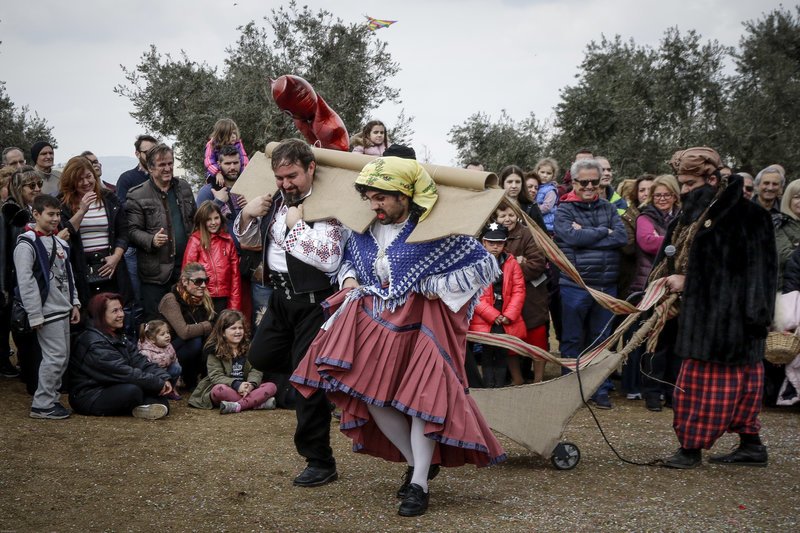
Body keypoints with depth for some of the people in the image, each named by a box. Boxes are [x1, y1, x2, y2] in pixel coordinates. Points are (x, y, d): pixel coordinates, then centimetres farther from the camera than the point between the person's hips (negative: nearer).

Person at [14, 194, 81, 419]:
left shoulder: (59, 244, 15)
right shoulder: (27, 245, -12)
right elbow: (26, 282, -16)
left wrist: (74, 304, 15)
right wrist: (35, 316, -18)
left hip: (63, 310, 8)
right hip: (47, 312, -8)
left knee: (63, 357, 10)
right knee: (55, 357, -10)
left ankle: (51, 398, 20)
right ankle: (42, 405, -2)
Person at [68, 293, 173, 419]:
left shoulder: (117, 337, 11)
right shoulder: (94, 344, -20)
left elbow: (140, 361, 0)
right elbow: (125, 373, -25)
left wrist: (164, 379, -14)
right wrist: (158, 384, -21)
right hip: (89, 398, -9)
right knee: (133, 390, -34)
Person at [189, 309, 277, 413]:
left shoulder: (248, 348, 12)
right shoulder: (214, 351, 0)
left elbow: (255, 370, 2)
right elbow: (216, 376, -11)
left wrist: (251, 384, -22)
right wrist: (236, 385, -27)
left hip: (245, 389, 4)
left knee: (271, 387, -21)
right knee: (219, 389, -38)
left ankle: (238, 406, -42)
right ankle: (259, 403, -38)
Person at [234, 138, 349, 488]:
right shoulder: (276, 202, 8)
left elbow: (329, 259, -27)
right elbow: (248, 240, 21)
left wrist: (297, 225, -21)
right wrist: (247, 215, 0)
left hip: (314, 300, -8)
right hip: (281, 297, 8)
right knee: (261, 357, 12)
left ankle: (320, 463, 9)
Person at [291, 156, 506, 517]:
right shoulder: (365, 231, 2)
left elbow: (483, 263, -12)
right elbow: (349, 259, 24)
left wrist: (436, 287, -16)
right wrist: (349, 278, 2)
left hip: (419, 324, -5)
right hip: (375, 321, 6)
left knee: (424, 393, -6)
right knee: (372, 395, 2)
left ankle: (420, 484, 3)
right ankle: (419, 463, 21)